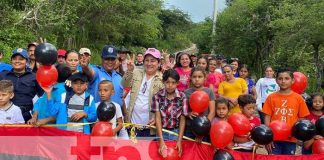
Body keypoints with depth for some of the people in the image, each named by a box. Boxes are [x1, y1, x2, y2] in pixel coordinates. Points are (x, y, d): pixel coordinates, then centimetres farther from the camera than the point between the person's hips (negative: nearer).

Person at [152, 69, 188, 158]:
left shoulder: (182, 97, -7)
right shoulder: (157, 96, -8)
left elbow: (182, 119, -6)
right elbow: (158, 118, -10)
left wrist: (179, 140, -12)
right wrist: (161, 140, -17)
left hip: (176, 132, 0)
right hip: (162, 131, 0)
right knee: (162, 155, 9)